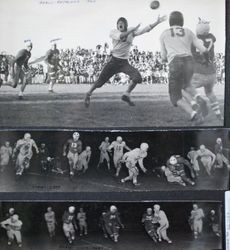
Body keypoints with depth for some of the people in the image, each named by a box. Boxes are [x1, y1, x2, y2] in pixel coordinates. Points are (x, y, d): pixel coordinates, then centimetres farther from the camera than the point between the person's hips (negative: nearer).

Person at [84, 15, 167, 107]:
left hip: (124, 63, 2)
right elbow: (120, 36, -25)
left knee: (137, 76, -21)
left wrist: (157, 22, -19)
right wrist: (132, 30, -34)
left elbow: (145, 30, -9)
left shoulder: (131, 31, 1)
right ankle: (88, 94, 24)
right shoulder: (113, 32, -4)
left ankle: (126, 95, -3)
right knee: (101, 81, -2)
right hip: (114, 61, -2)